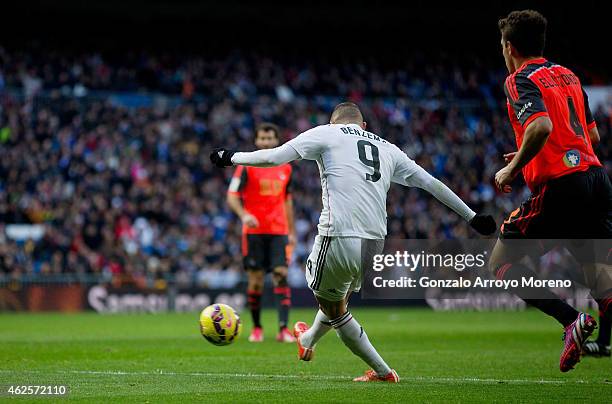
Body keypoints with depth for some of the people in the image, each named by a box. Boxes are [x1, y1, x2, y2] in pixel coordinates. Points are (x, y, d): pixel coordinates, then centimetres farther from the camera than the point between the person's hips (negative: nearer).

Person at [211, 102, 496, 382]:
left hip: (339, 238, -6)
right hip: (375, 243, 6)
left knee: (335, 312, 15)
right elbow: (432, 184, 22)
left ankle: (382, 372, 16)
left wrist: (231, 158, 15)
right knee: (338, 298, 30)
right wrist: (472, 216, 30)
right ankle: (308, 340, 55)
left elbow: (273, 158, 1)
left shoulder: (327, 133, 8)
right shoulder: (387, 149, 20)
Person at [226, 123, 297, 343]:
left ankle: (283, 328, -17)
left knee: (281, 275, -11)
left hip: (278, 231, 2)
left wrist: (292, 232, 17)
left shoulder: (285, 168, 12)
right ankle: (257, 328, 15)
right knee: (256, 280, 0)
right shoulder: (247, 166, 0)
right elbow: (232, 196, -5)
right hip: (254, 231, -2)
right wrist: (244, 215, -24)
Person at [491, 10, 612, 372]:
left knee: (502, 261, 6)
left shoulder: (520, 79, -4)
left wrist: (512, 169, -10)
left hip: (560, 186, -7)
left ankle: (572, 319, -11)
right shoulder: (567, 75, 20)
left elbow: (541, 126, -23)